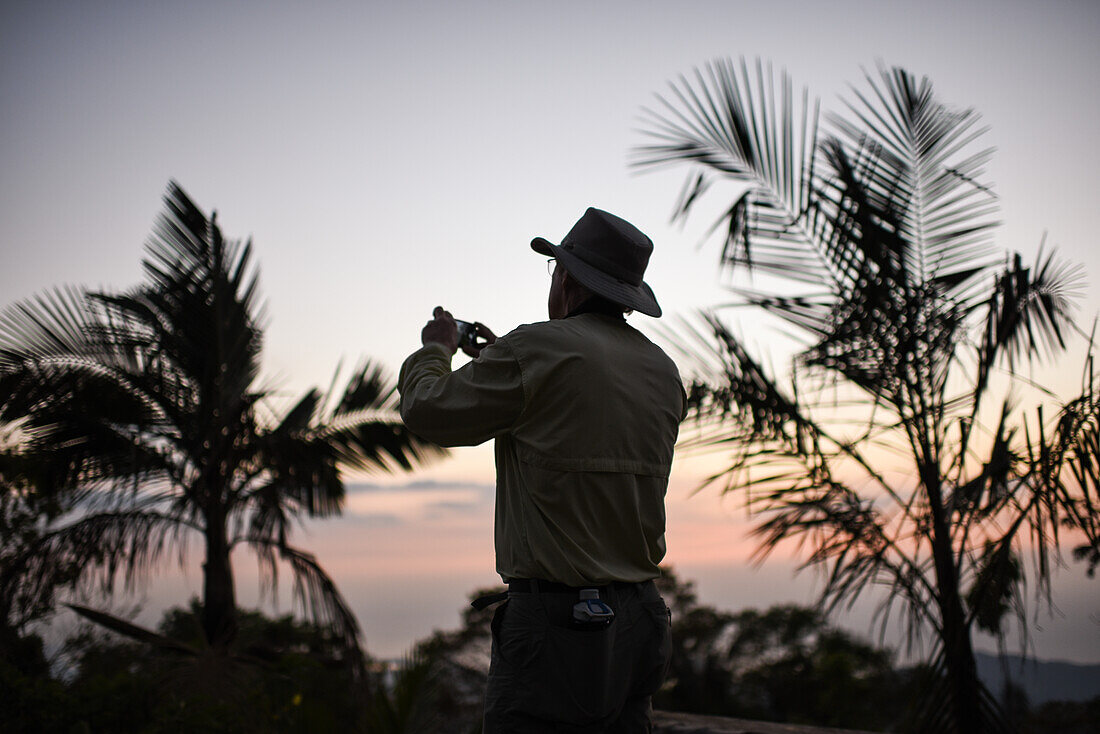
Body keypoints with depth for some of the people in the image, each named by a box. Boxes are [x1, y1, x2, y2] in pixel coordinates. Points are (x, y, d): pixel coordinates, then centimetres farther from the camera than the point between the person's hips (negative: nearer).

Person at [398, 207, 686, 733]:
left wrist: (436, 350, 19)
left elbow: (426, 411, -1)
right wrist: (501, 362, 30)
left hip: (553, 618, -7)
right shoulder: (663, 371, 10)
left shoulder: (538, 348, -12)